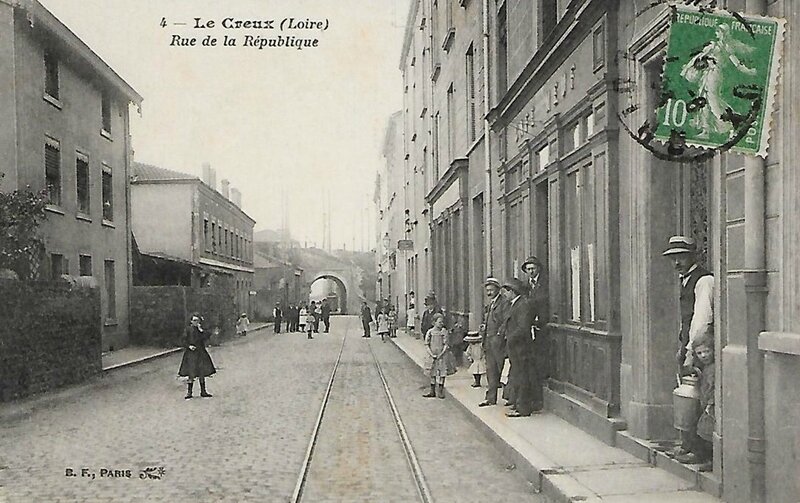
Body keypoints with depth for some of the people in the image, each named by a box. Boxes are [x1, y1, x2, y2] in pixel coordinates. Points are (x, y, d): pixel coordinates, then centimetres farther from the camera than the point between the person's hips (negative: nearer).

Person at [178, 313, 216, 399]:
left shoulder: (201, 329, 9)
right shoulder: (188, 329, -1)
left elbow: (206, 338, -3)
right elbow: (184, 341, -2)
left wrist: (201, 330, -9)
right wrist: (189, 346, -16)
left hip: (201, 353, 4)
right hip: (191, 353, -4)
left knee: (202, 374, 7)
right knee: (191, 374, -5)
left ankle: (203, 392, 16)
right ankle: (189, 393, 5)